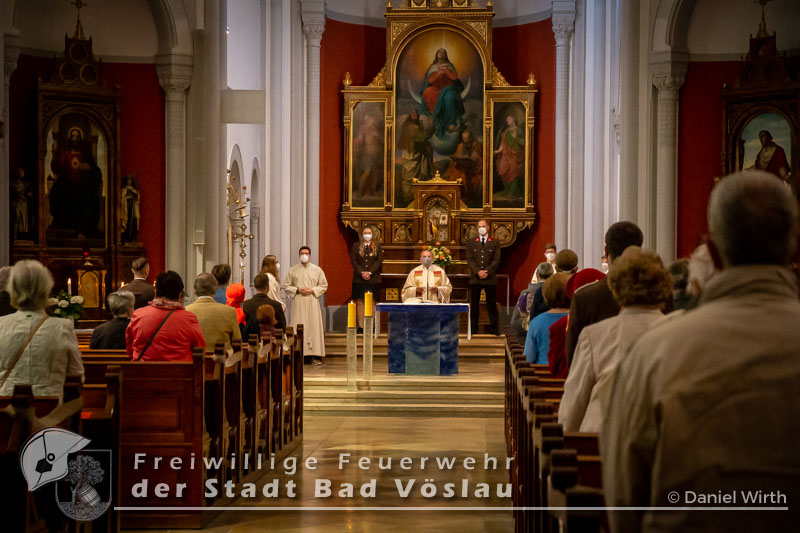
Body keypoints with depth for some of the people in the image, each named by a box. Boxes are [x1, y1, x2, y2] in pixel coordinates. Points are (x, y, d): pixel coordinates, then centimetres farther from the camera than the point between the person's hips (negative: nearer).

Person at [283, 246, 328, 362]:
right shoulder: (293, 270, 8)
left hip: (313, 302, 0)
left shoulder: (317, 269, 8)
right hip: (298, 303, 0)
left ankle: (315, 355, -2)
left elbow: (324, 286, 9)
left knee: (314, 326, -4)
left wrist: (312, 290, -8)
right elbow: (286, 286, 9)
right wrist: (297, 290, -8)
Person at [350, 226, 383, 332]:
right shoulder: (355, 246, 9)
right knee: (360, 302, -2)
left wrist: (370, 273, -11)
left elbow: (379, 261, 0)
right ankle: (361, 326, 0)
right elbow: (353, 261, 1)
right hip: (359, 279, 0)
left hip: (373, 278, 0)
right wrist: (362, 273, -11)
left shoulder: (377, 246, 9)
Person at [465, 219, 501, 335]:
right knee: (474, 304, 2)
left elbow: (496, 260, 0)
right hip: (475, 279, 1)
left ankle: (493, 328, 5)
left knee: (491, 304, 1)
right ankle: (473, 328, 7)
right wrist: (478, 272, -13)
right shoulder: (471, 244, 11)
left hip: (490, 278, -1)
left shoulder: (495, 243, 8)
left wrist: (487, 272, -12)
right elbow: (469, 260, 2)